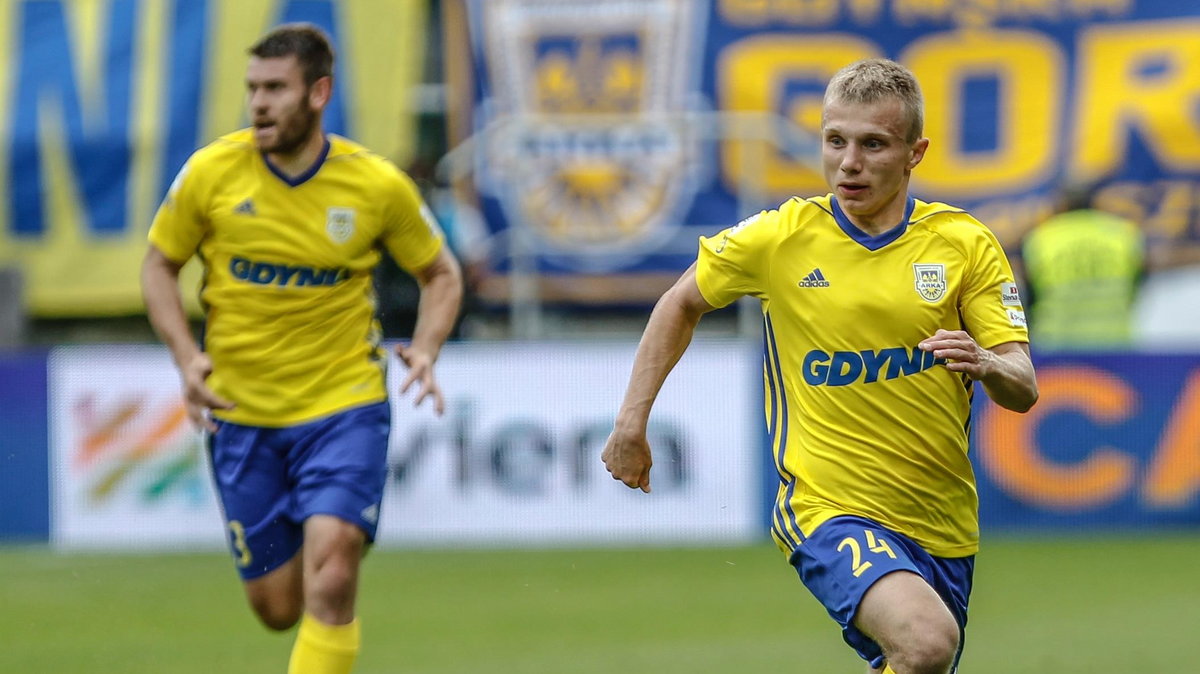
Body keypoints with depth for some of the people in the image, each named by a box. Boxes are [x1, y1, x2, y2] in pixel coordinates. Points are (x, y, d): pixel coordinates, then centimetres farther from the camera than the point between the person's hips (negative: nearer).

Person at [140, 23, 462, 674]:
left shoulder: (378, 185, -7)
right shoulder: (212, 171, -7)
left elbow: (440, 274, 8)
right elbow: (159, 264, 7)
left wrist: (424, 350, -11)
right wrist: (187, 356, -9)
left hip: (344, 407, -2)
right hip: (240, 415, 2)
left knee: (330, 583, -21)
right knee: (277, 608, 8)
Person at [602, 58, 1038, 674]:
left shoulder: (964, 244, -1)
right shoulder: (778, 238, -3)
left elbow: (1023, 390, -5)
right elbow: (683, 302, 16)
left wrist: (988, 366, -28)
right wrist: (632, 420, 10)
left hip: (943, 526, 4)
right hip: (829, 508, -4)